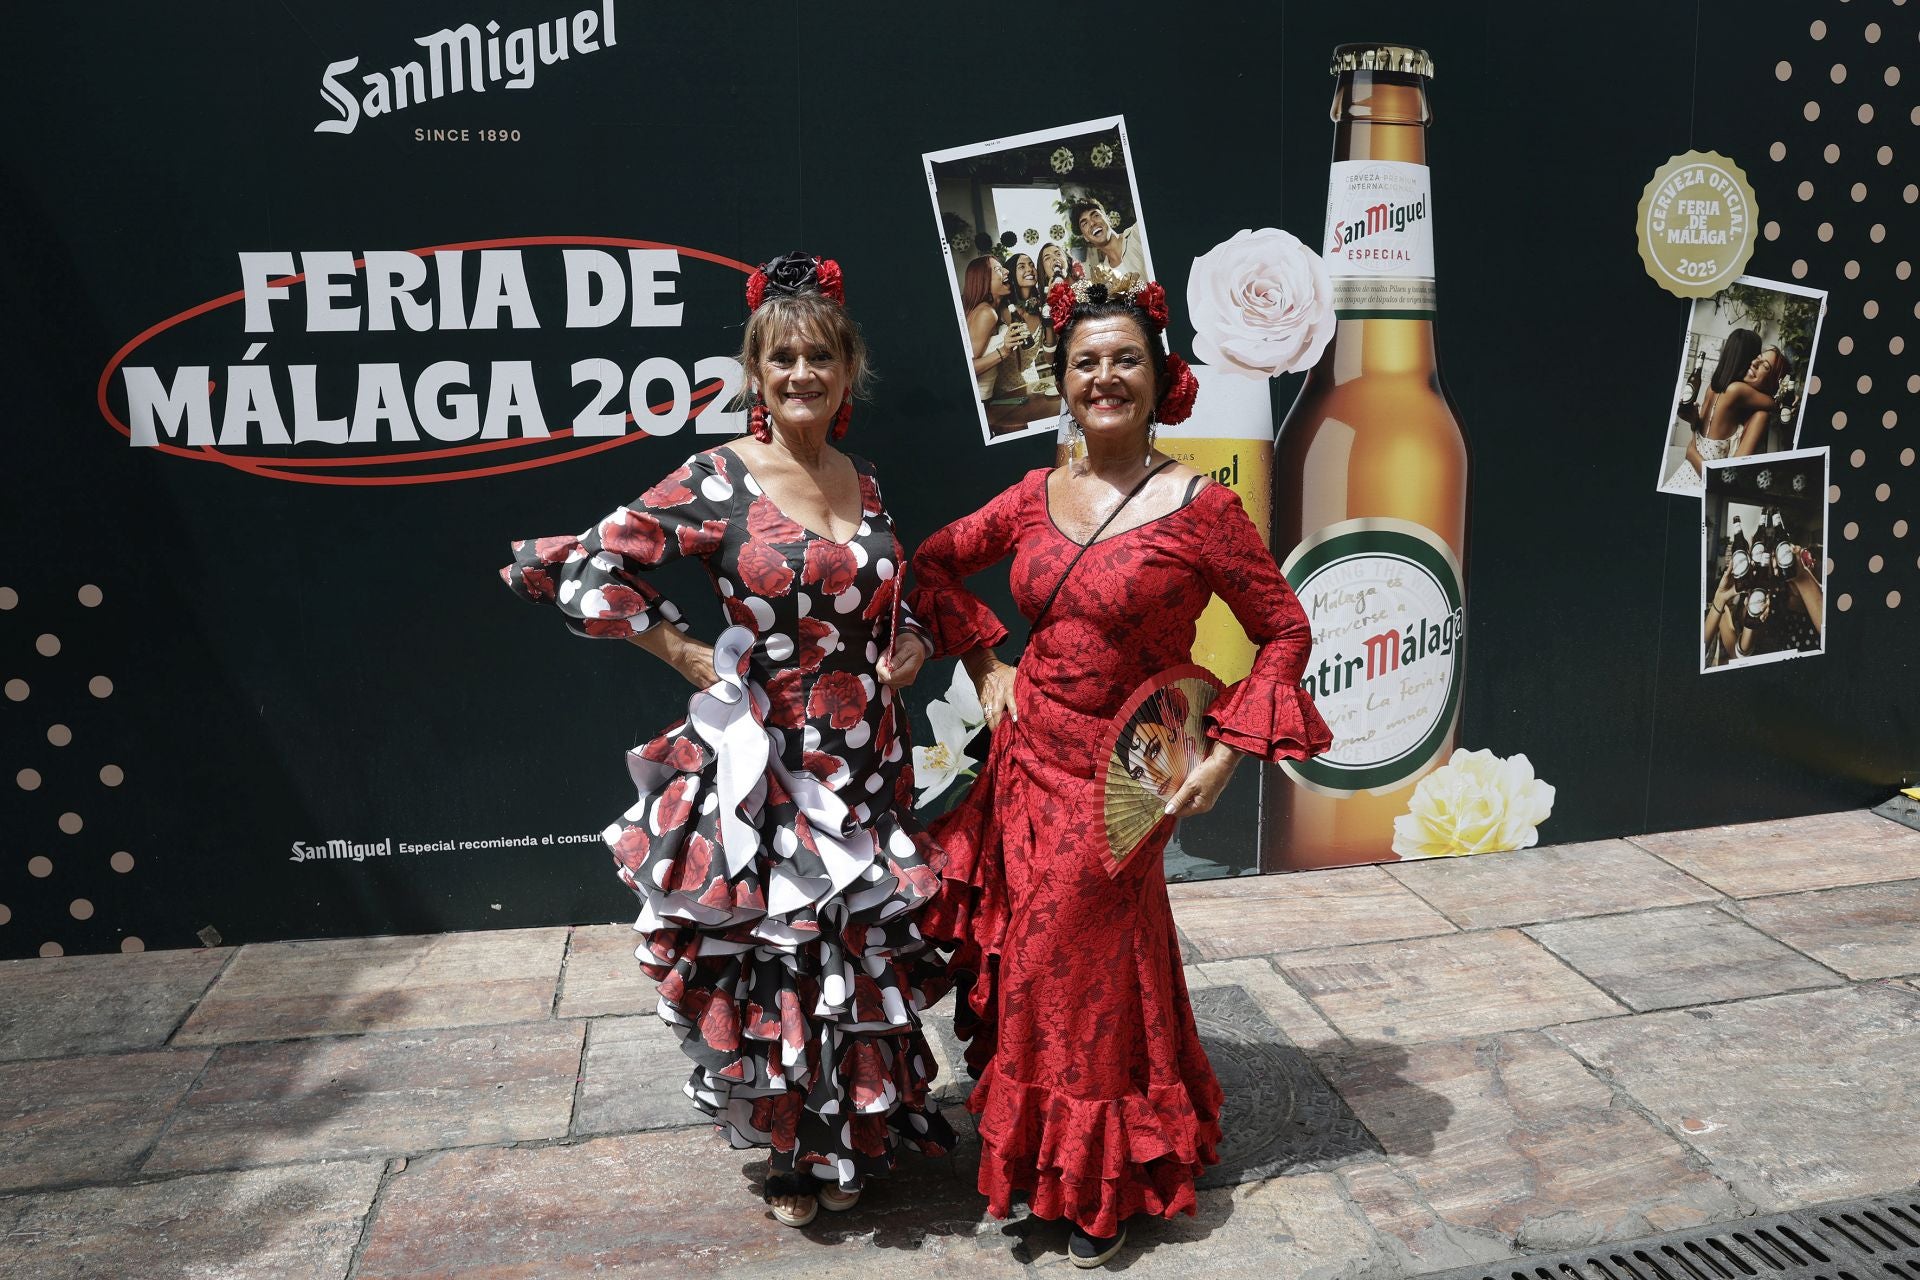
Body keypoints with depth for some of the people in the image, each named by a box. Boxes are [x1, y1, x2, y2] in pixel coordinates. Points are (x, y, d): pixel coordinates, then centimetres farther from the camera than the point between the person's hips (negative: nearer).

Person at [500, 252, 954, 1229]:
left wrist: (911, 644, -1)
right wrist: (686, 652, -12)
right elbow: (573, 570, -16)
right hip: (766, 768, -5)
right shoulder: (719, 482, -11)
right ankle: (797, 1157, 33)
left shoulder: (864, 485, 6)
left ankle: (862, 1136, 42)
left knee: (865, 956, 18)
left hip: (869, 765, 5)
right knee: (777, 960, 8)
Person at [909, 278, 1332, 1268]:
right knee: (1026, 960, 15)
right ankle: (1036, 1156, 41)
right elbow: (934, 564, 17)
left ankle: (1109, 1185, 32)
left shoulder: (1200, 507, -12)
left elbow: (1284, 630, -6)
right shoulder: (1037, 496, 2)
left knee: (1092, 974, 7)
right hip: (1027, 757, 5)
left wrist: (1226, 753, -11)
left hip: (1117, 777, -4)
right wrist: (985, 664, 8)